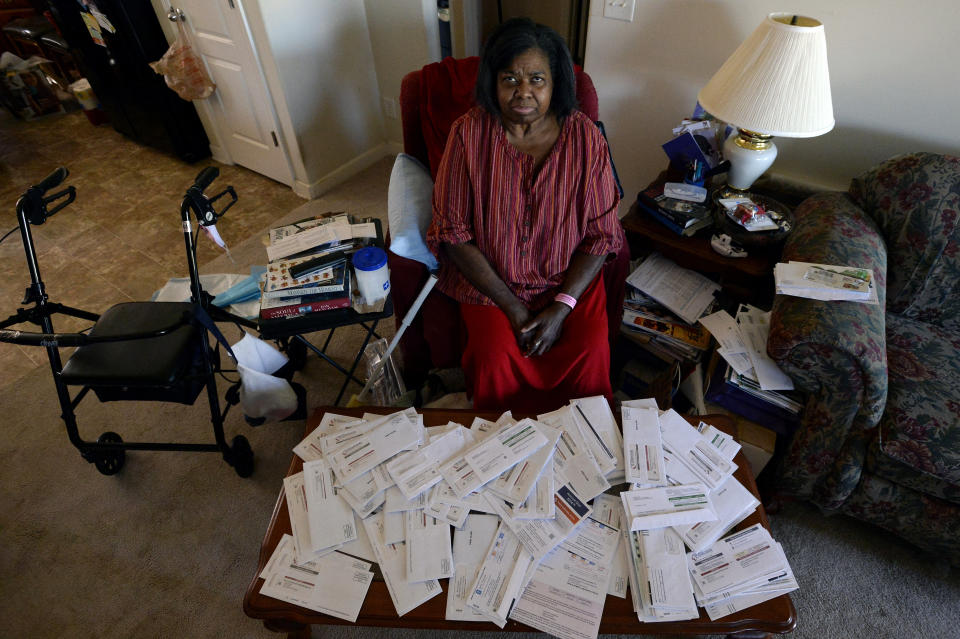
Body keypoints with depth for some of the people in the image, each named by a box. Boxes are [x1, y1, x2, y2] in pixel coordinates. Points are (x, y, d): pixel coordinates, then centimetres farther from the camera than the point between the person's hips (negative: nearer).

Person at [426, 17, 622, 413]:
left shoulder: (584, 136, -6)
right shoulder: (469, 133, -9)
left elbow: (601, 233, -4)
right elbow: (453, 233, -10)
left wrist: (562, 307, -16)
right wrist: (512, 307, -15)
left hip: (569, 278, 1)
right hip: (489, 277, 0)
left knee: (591, 351, -21)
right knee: (495, 355, -25)